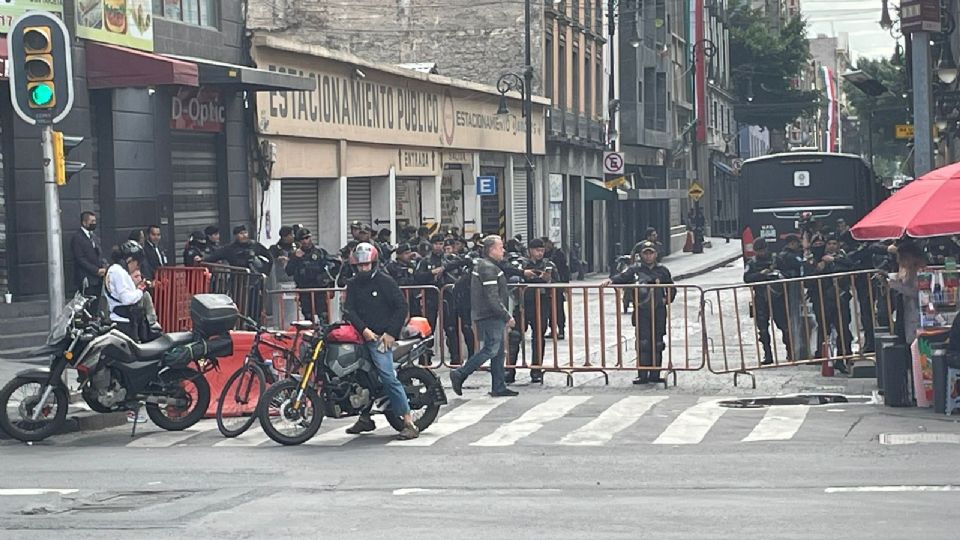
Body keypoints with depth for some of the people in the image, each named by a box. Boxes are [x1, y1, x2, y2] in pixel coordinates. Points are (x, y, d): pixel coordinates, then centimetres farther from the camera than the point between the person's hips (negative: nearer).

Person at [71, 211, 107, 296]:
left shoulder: (94, 237, 19)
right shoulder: (77, 238, -7)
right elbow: (80, 259, -13)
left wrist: (104, 267, -1)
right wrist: (96, 270, -16)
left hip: (98, 279, 7)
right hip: (86, 280, -7)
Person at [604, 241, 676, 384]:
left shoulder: (662, 270, 11)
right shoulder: (635, 269, 5)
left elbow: (671, 289, 18)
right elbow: (623, 277, -8)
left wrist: (667, 299, 1)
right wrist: (611, 280, -27)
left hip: (659, 312, 2)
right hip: (641, 311, -2)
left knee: (657, 343, 4)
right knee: (643, 343, -7)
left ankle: (655, 374, 10)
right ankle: (642, 375, -5)